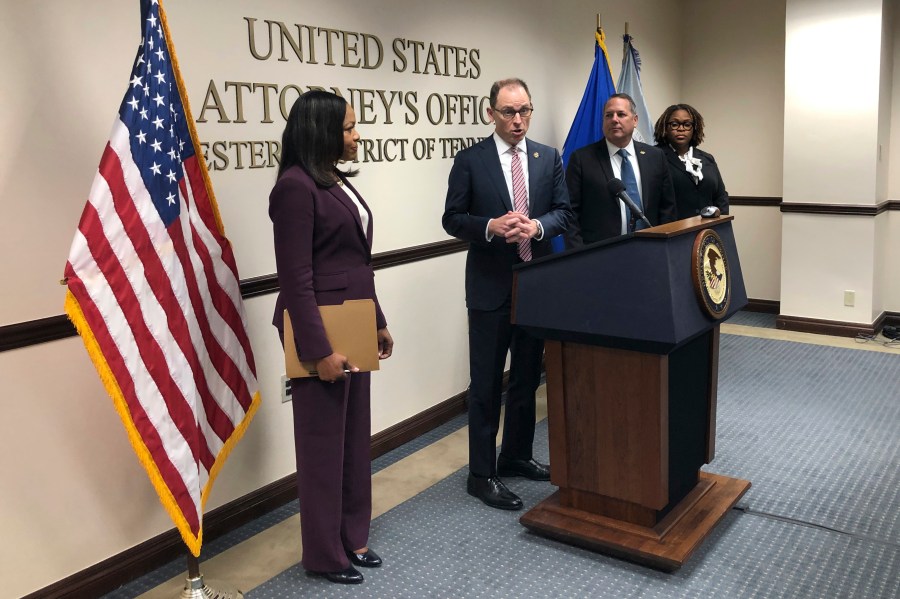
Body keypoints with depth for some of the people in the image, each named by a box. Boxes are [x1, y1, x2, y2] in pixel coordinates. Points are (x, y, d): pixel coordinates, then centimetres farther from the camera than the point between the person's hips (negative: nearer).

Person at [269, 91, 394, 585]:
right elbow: (296, 278, -20)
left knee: (355, 435, 16)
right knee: (323, 440, 4)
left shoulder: (338, 181, 13)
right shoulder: (296, 186, -15)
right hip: (321, 330, -9)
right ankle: (325, 552, 21)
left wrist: (378, 322, 19)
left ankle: (352, 537, 31)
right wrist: (319, 350, -21)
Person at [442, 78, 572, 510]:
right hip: (490, 285, -4)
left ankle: (517, 456, 34)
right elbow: (452, 219, -5)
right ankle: (481, 475, 13)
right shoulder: (470, 160, -4)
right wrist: (492, 226, -23)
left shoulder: (548, 157, 6)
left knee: (527, 377, 16)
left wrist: (536, 226, -16)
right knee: (486, 383, 2)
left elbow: (564, 211, 5)